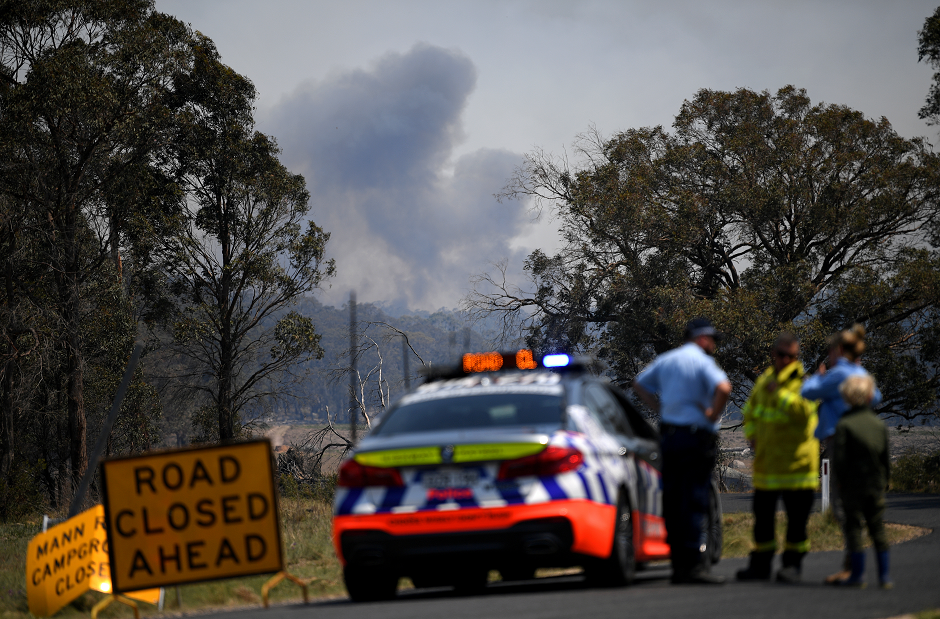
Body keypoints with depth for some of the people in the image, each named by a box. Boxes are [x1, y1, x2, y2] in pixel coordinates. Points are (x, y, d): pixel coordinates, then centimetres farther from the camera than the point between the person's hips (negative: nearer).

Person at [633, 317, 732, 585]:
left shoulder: (665, 360, 13)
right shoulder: (702, 362, -10)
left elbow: (639, 384, 23)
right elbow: (723, 388, -26)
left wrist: (659, 408, 14)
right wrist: (713, 415, -13)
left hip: (669, 435, 7)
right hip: (697, 437, -7)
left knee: (672, 501, 8)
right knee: (694, 502, -6)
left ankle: (678, 565, 10)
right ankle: (695, 564, -9)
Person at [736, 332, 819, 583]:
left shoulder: (804, 383, -8)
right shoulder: (764, 380, 11)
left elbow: (804, 410, -28)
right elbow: (750, 410, 26)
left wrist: (779, 393, -26)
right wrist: (752, 435, 10)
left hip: (797, 464, -6)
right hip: (766, 463, 6)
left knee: (797, 518, -2)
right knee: (762, 516, 10)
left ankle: (793, 564, 6)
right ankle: (760, 565, 18)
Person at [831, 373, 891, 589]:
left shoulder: (844, 425, -9)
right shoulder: (880, 425, 4)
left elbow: (839, 460, -12)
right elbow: (886, 459, 7)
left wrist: (843, 480, 2)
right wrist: (884, 480, 17)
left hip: (853, 485, -4)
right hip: (877, 486, 4)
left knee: (853, 527, 2)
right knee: (878, 529, 8)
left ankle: (858, 574, 1)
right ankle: (884, 575, 8)